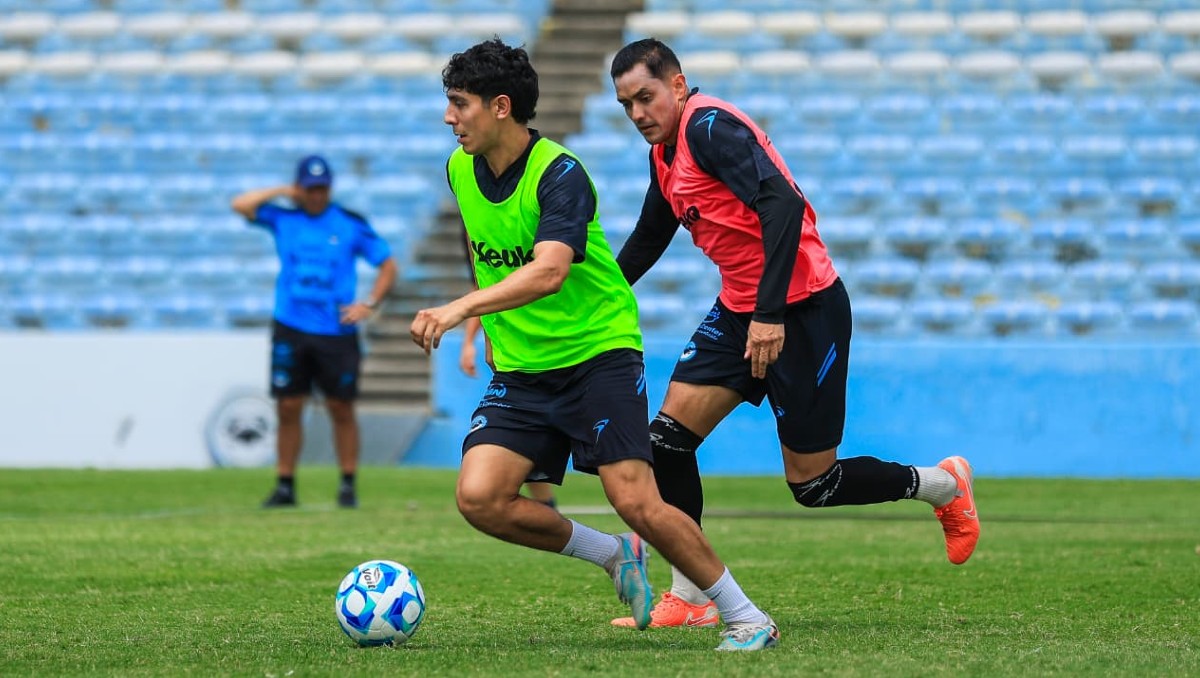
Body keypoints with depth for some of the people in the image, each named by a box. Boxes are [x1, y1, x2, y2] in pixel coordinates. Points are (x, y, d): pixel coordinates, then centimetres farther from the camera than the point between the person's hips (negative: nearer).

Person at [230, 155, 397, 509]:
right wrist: (281, 192, 0)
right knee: (288, 408, 1)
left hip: (337, 332, -1)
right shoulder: (283, 219, 7)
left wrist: (369, 303, -6)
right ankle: (285, 485, 8)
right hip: (290, 330, 1)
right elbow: (241, 205, -4)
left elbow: (388, 265, 6)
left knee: (342, 409, 0)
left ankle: (348, 484, 8)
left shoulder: (351, 223, 3)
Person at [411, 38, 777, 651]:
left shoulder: (559, 174, -20)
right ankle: (614, 555, 9)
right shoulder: (460, 170, 3)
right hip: (519, 368, 6)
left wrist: (460, 308, -47)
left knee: (635, 502, -16)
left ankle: (745, 616, 2)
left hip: (598, 353, -6)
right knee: (478, 498, -13)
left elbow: (549, 271, -36)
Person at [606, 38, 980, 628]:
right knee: (668, 435, -5)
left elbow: (782, 203, -29)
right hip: (740, 309, 9)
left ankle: (944, 485, 24)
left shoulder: (708, 126, -18)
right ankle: (688, 600, 1)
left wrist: (771, 312, -33)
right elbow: (647, 238, 28)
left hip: (802, 309, -9)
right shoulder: (664, 153, 11)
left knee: (813, 484, -1)